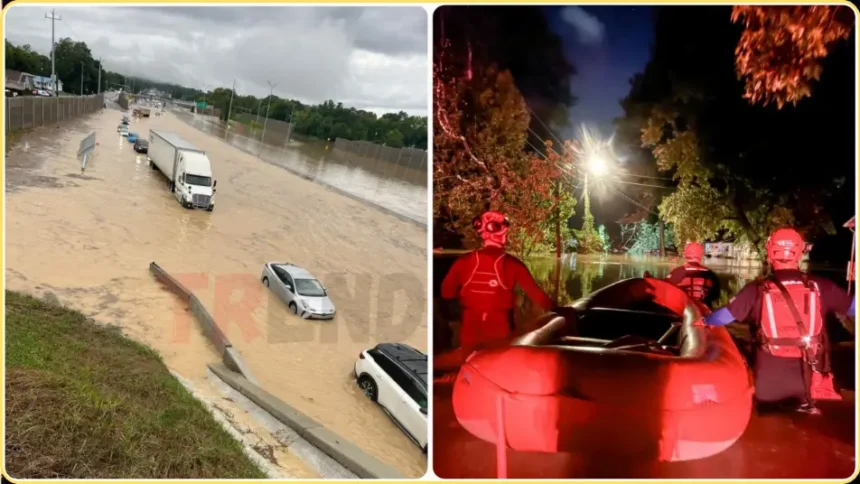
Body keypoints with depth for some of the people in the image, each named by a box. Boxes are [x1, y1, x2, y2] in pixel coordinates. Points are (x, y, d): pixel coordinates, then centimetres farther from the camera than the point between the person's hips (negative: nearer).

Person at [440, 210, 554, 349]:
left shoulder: (464, 261, -5)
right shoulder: (512, 264, -11)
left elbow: (446, 292, 3)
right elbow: (535, 293, -8)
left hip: (471, 327, 2)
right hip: (500, 328, -2)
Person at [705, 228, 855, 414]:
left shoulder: (758, 289, -8)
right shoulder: (820, 287, -4)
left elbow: (725, 315, -2)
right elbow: (851, 307, 7)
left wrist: (701, 321, 15)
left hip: (767, 378, -1)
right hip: (807, 377, 1)